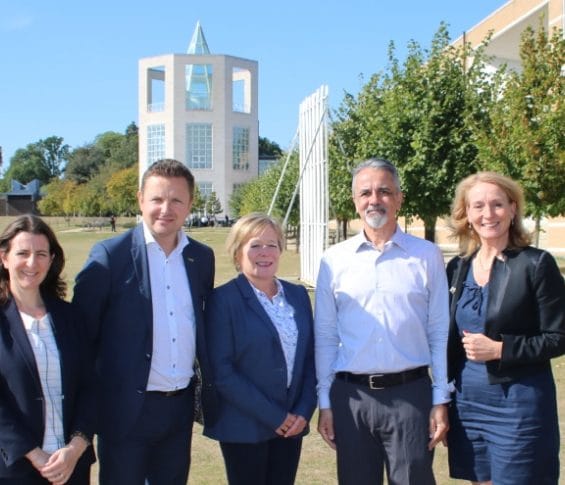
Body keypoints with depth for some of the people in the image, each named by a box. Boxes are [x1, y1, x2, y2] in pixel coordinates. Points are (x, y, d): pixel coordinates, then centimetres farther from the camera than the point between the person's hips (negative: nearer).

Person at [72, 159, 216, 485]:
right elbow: (82, 332, -8)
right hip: (127, 407, -4)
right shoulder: (110, 255, -10)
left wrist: (212, 387, 13)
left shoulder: (202, 257, 5)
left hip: (181, 405, 5)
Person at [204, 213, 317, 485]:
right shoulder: (224, 300, -9)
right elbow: (221, 371, -14)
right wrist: (273, 417, -14)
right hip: (244, 427, -4)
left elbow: (310, 359, 9)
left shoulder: (298, 295, 7)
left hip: (291, 424, 5)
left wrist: (304, 411, -5)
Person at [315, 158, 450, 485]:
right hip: (351, 396, 1)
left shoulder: (427, 256, 0)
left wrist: (441, 400, 0)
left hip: (411, 394, -1)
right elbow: (325, 336, 5)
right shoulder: (334, 260, 2)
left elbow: (440, 333, 1)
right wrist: (325, 402, 5)